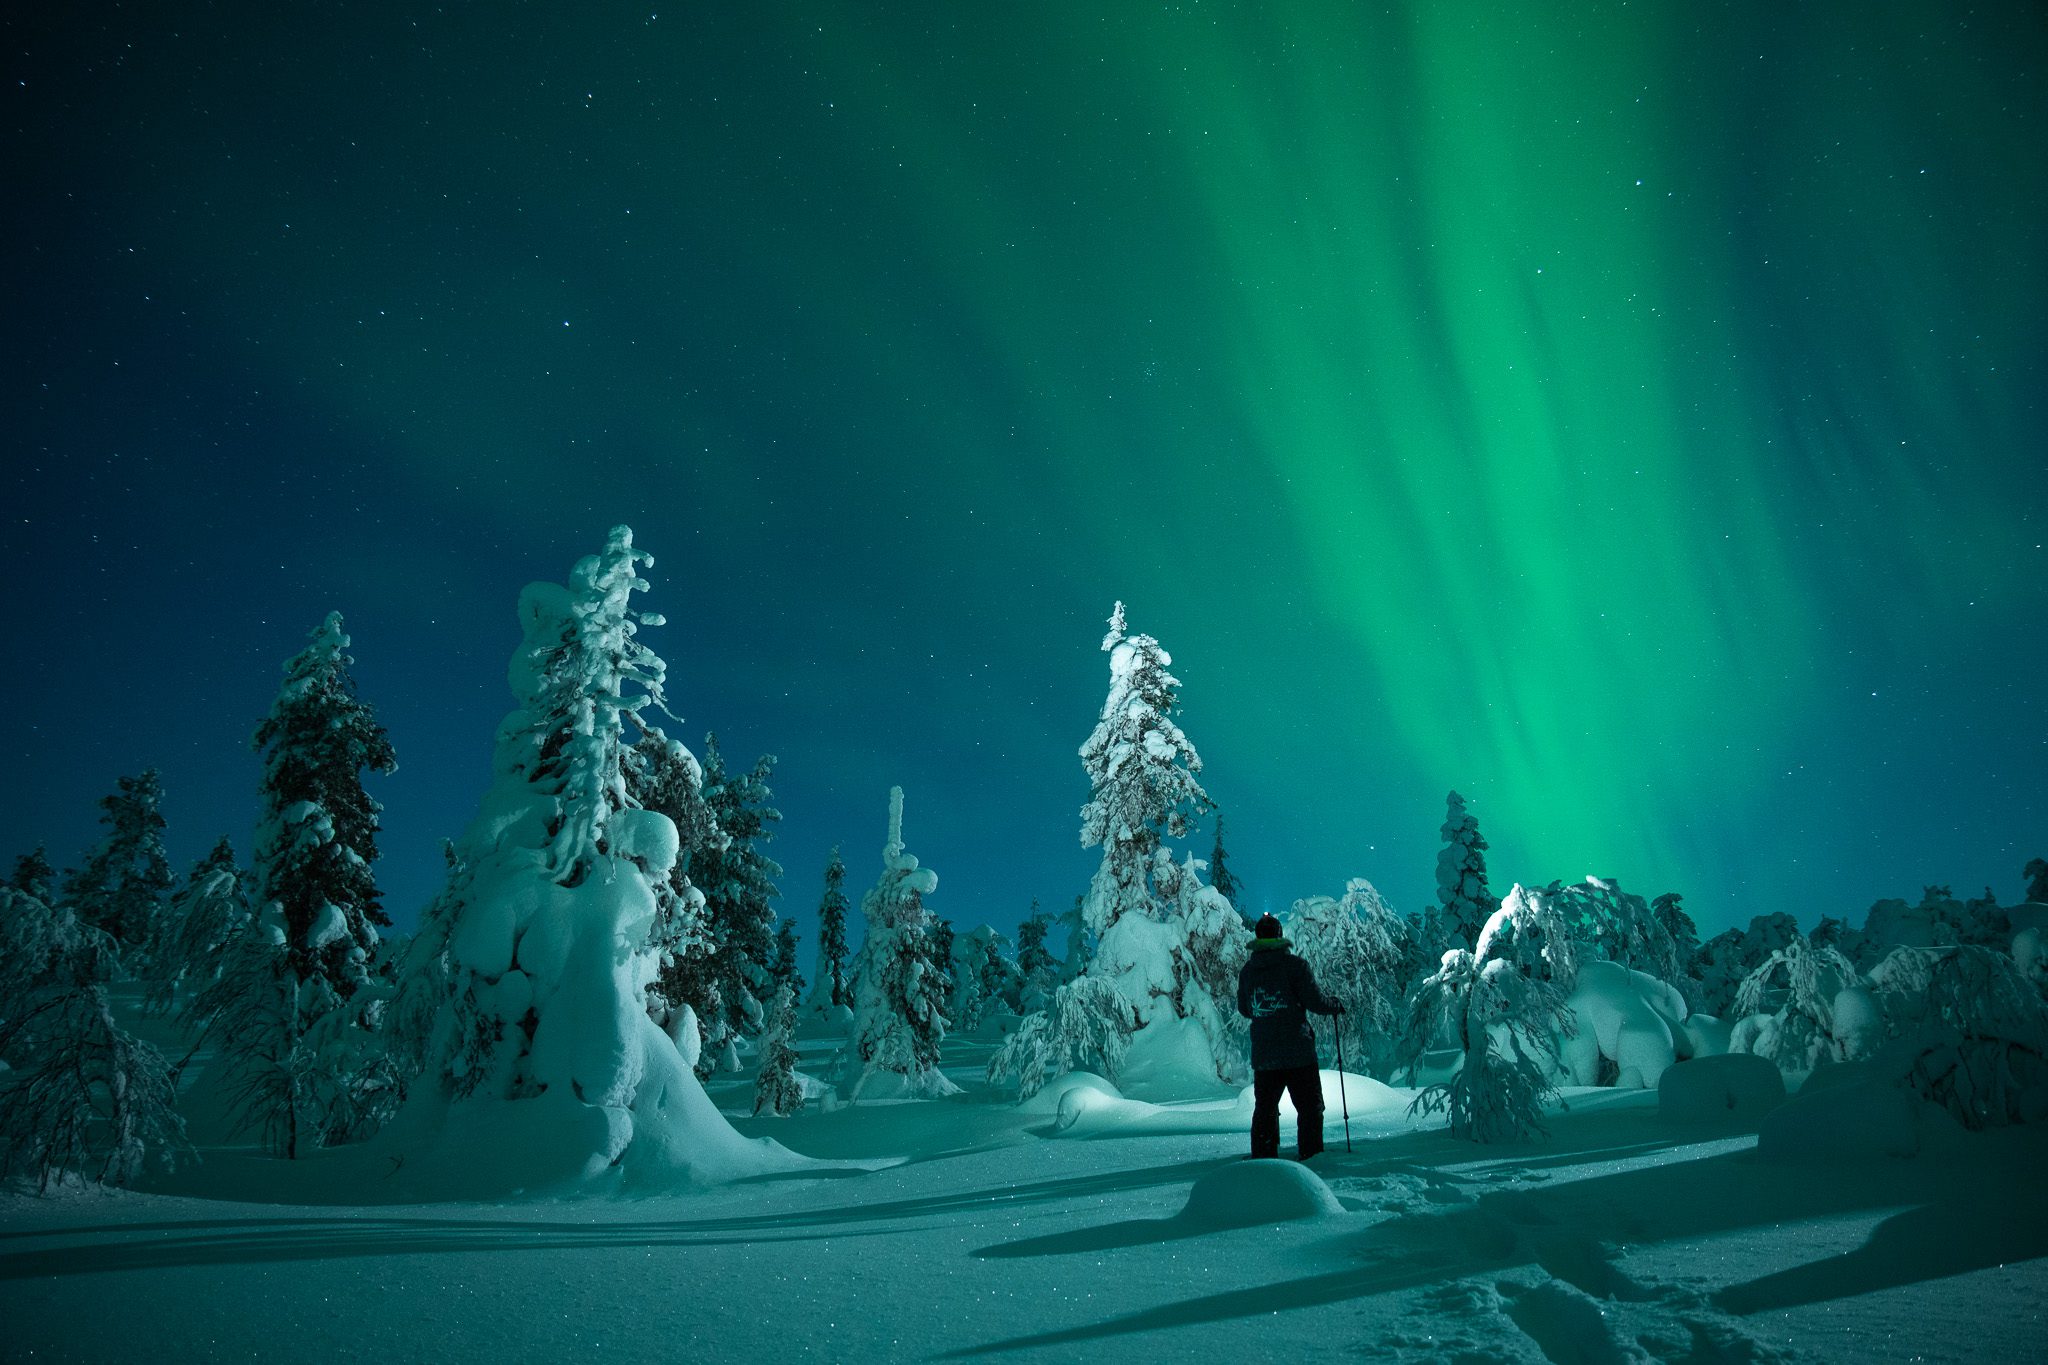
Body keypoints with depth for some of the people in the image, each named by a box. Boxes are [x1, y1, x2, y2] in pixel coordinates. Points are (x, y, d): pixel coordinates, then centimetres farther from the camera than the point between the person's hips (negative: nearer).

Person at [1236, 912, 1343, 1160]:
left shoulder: (1247, 971, 5)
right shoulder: (1295, 965, -9)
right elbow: (1315, 1000, -11)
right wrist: (1335, 1007, 9)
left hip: (1263, 1054, 4)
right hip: (1298, 1051, -4)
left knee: (1265, 1107, 13)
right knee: (1309, 1106, 7)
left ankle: (1263, 1156, 13)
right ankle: (1310, 1154, 7)